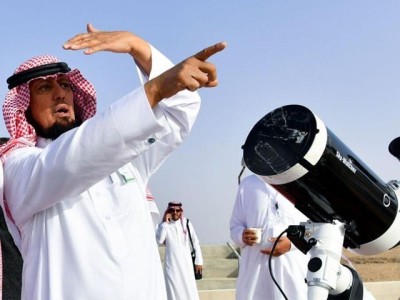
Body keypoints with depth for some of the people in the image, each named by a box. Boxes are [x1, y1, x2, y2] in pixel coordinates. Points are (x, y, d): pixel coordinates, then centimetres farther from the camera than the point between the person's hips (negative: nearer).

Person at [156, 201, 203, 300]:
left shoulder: (186, 223, 4)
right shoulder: (164, 225, 0)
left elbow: (195, 242, 7)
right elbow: (159, 240, -18)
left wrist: (198, 261, 3)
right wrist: (165, 223, -15)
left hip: (186, 263, 1)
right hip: (172, 265, -1)